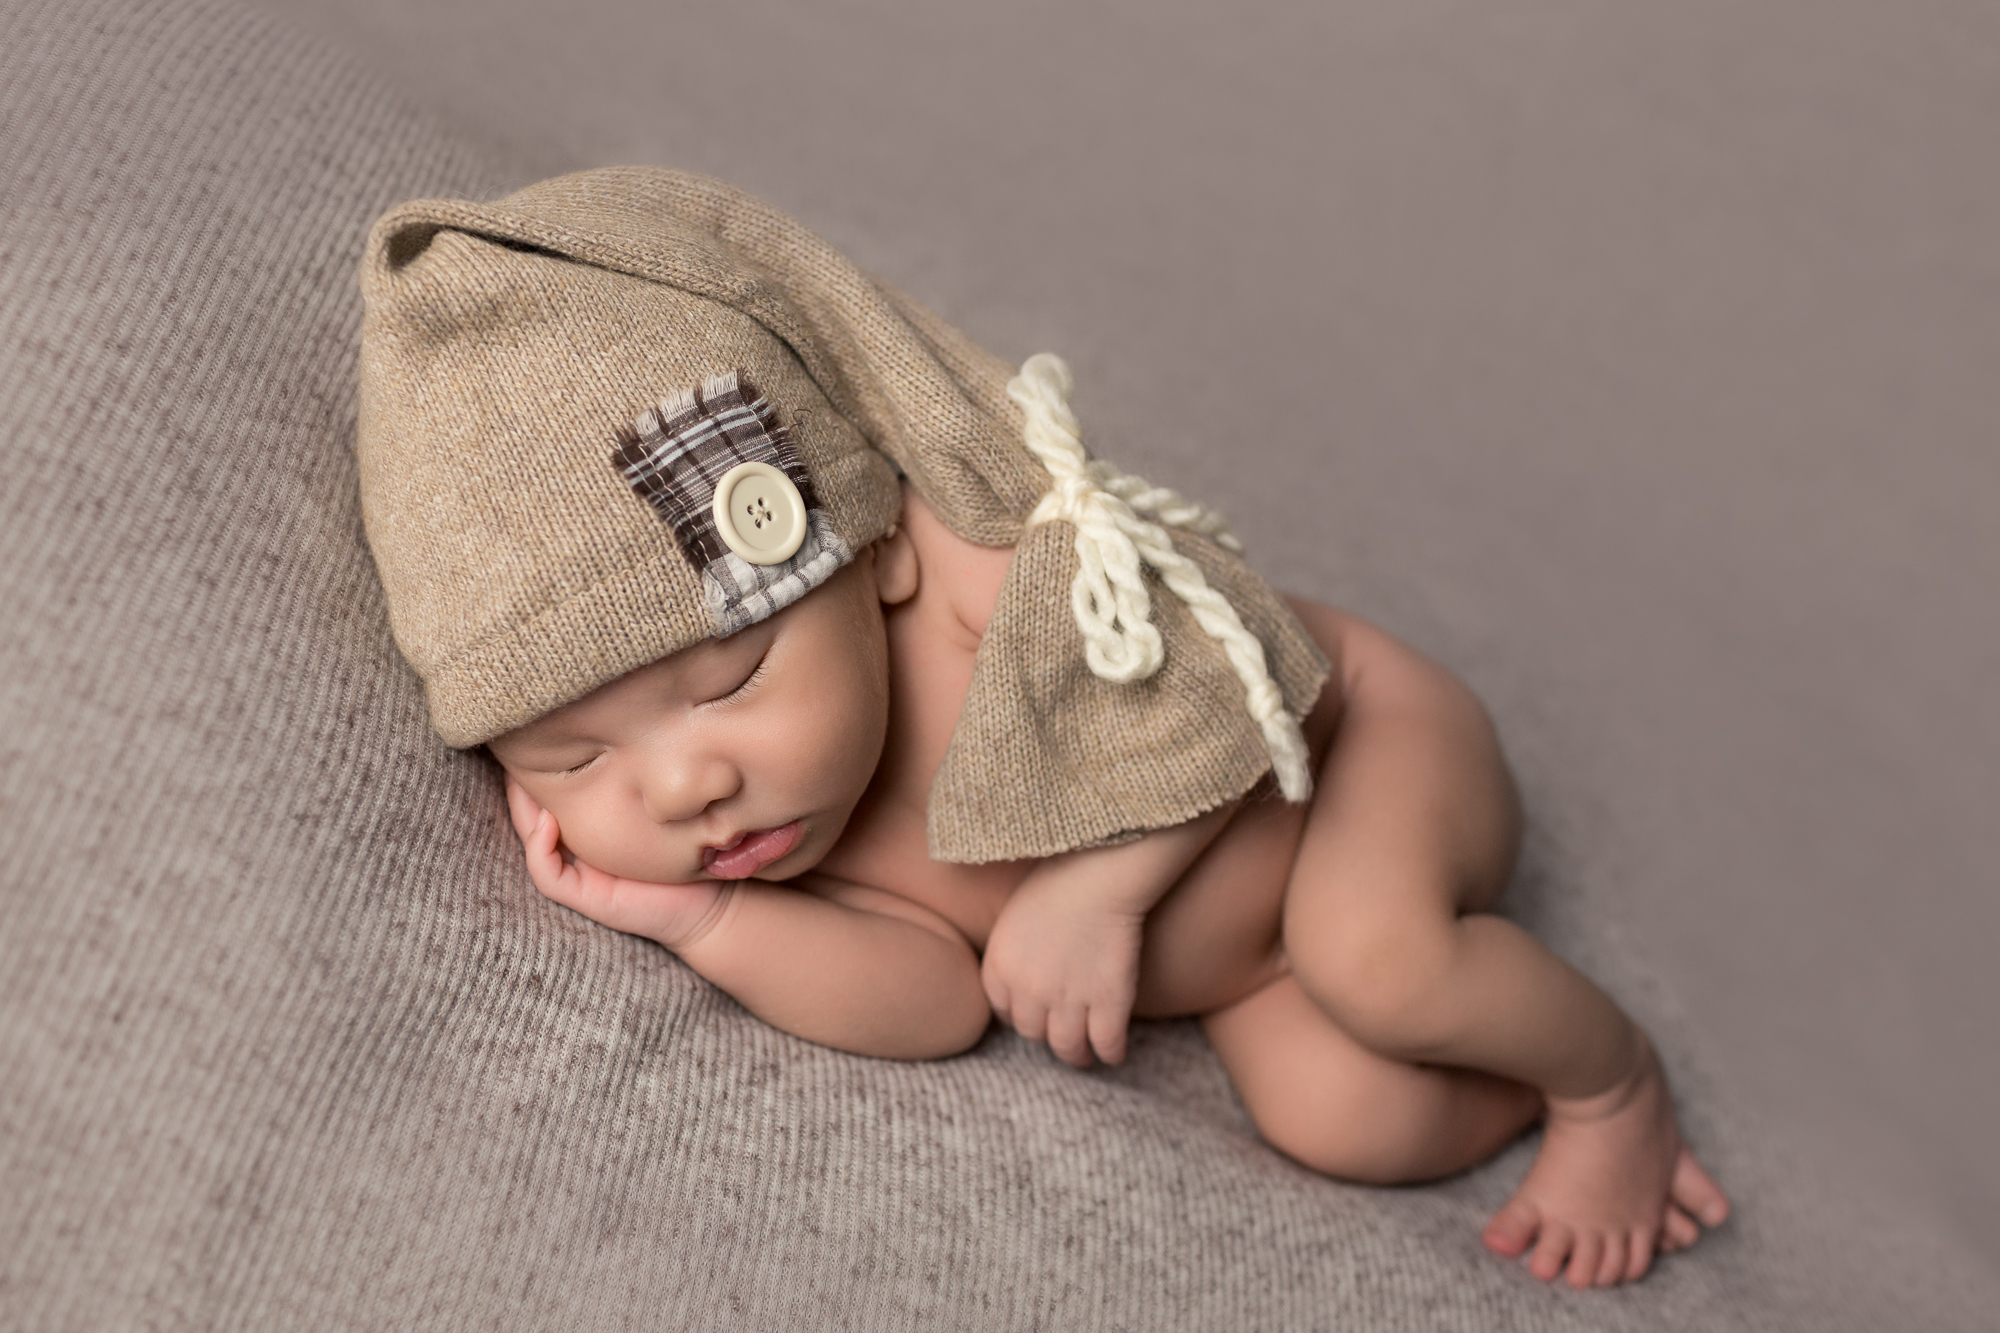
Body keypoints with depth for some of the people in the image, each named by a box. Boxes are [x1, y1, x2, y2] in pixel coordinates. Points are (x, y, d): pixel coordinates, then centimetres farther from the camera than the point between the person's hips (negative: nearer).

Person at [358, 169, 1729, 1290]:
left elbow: (1236, 676, -28)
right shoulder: (764, 807, -16)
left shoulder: (1004, 575, -37)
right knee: (1347, 1117, -15)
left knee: (1372, 957, -31)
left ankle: (1612, 1076, 0)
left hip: (1361, 746, -4)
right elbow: (939, 998, -22)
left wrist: (1094, 886, -34)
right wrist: (709, 922, -35)